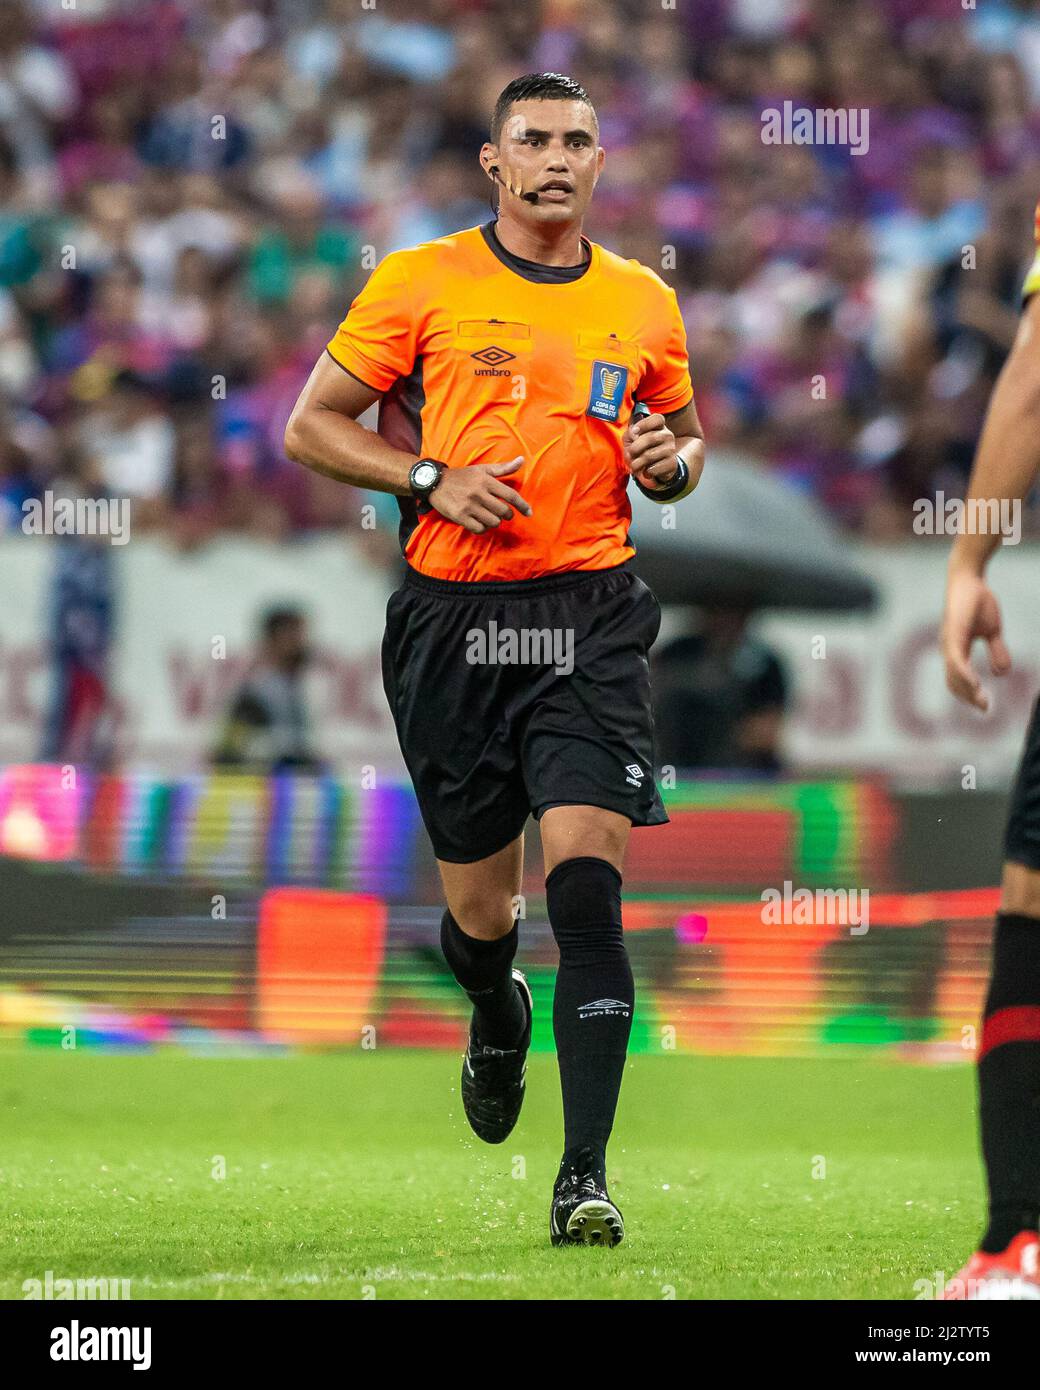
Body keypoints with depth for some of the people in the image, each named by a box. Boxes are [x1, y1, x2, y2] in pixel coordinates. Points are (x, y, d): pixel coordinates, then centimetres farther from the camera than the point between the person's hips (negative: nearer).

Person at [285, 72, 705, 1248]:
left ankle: (585, 1175, -17)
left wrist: (671, 462, 0)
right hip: (453, 619, 0)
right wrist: (434, 480, -9)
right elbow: (311, 426, 5)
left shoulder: (643, 302, 10)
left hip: (588, 619, 0)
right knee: (478, 907, 9)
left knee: (586, 879, -16)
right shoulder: (421, 284, 2)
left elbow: (686, 439, 24)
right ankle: (497, 1021, 47)